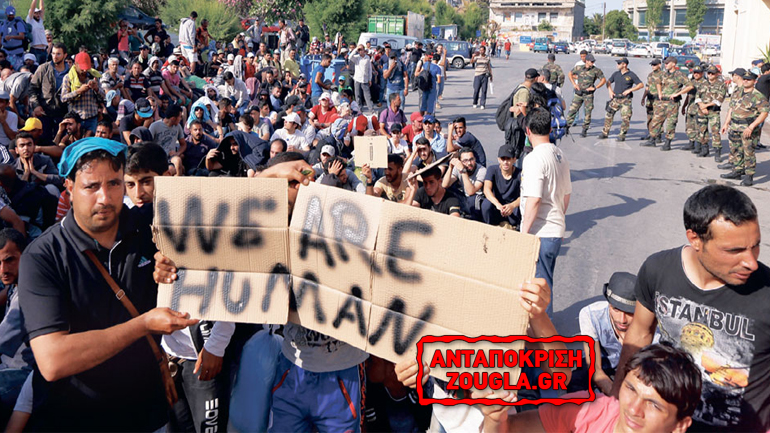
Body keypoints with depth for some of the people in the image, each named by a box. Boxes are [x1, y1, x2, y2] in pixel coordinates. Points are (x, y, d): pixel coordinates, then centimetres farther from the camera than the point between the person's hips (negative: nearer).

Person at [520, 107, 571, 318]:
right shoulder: (560, 155, 8)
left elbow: (533, 200, -23)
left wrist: (524, 232, -16)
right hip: (556, 229, 9)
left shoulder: (534, 158, -18)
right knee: (545, 280, 21)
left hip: (539, 232, -9)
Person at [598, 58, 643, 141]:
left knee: (625, 118, -7)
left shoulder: (631, 75, -4)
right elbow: (608, 82, 23)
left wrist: (630, 90, -16)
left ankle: (622, 135, 2)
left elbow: (641, 84, -7)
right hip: (615, 99, 4)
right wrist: (610, 91, 5)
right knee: (608, 115, 5)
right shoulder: (616, 74, 9)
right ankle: (605, 133, 14)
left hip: (626, 100, -4)